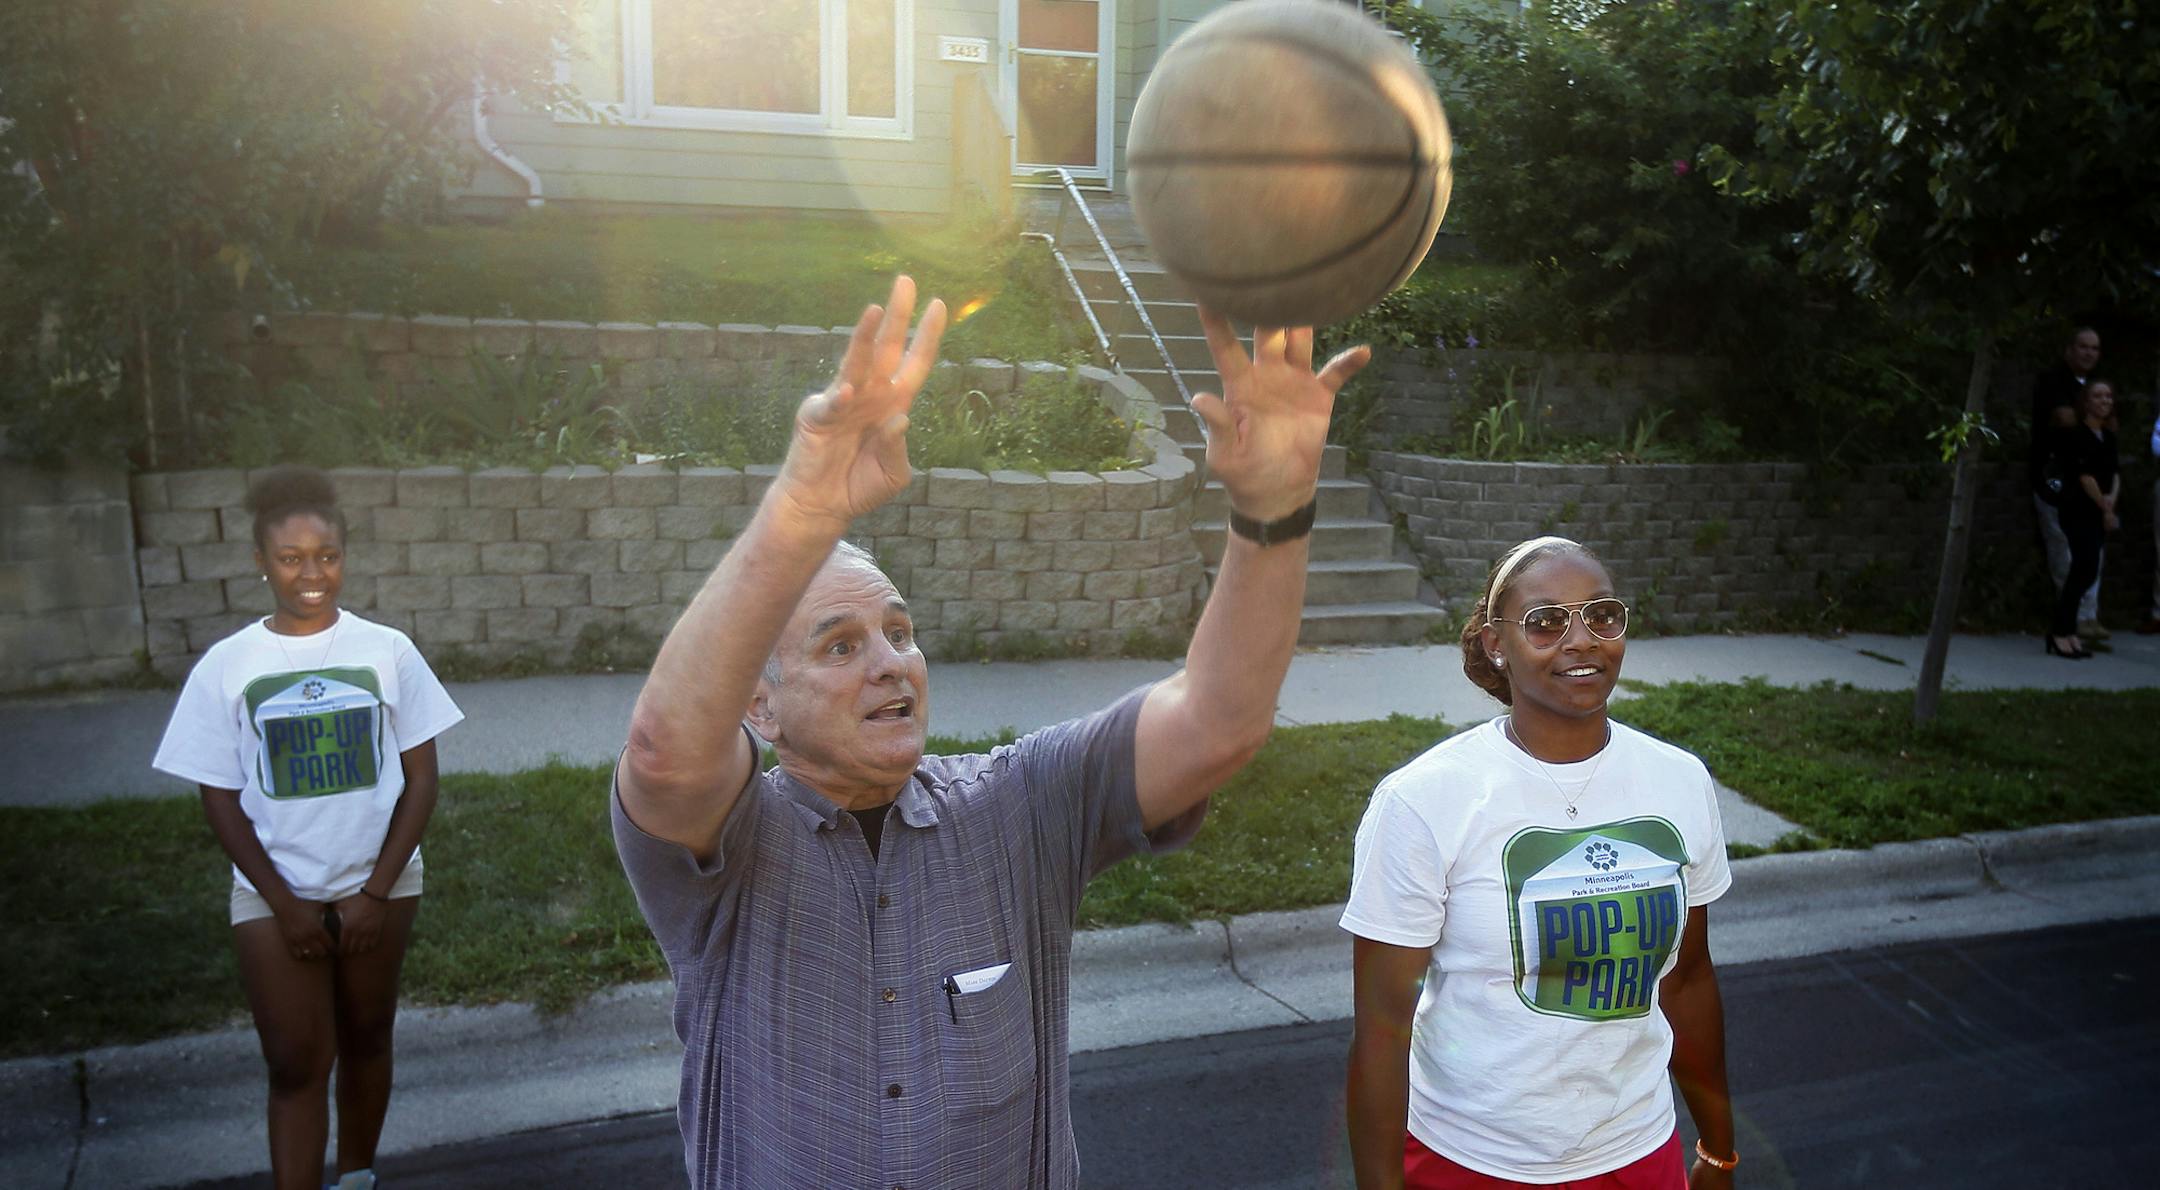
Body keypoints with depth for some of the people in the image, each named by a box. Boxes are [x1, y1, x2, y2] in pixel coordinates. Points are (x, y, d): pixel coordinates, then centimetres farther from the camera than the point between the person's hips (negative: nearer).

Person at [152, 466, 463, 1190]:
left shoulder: (387, 650, -7)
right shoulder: (226, 666, -7)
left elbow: (420, 778, -4)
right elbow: (221, 799, -3)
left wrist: (377, 891, -8)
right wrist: (284, 904, -8)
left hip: (378, 887, 1)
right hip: (276, 896, -1)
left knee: (365, 1040, 15)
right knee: (296, 1065, -2)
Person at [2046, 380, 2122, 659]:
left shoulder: (2108, 437, 15)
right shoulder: (2074, 435, -8)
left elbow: (2114, 472, 11)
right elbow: (2084, 475, -12)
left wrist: (2112, 497, -9)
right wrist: (2106, 509, -9)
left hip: (2097, 511, 7)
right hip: (2078, 509, -7)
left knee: (2086, 570, 6)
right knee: (2086, 568, -13)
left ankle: (2064, 630, 14)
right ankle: (2060, 633, -5)